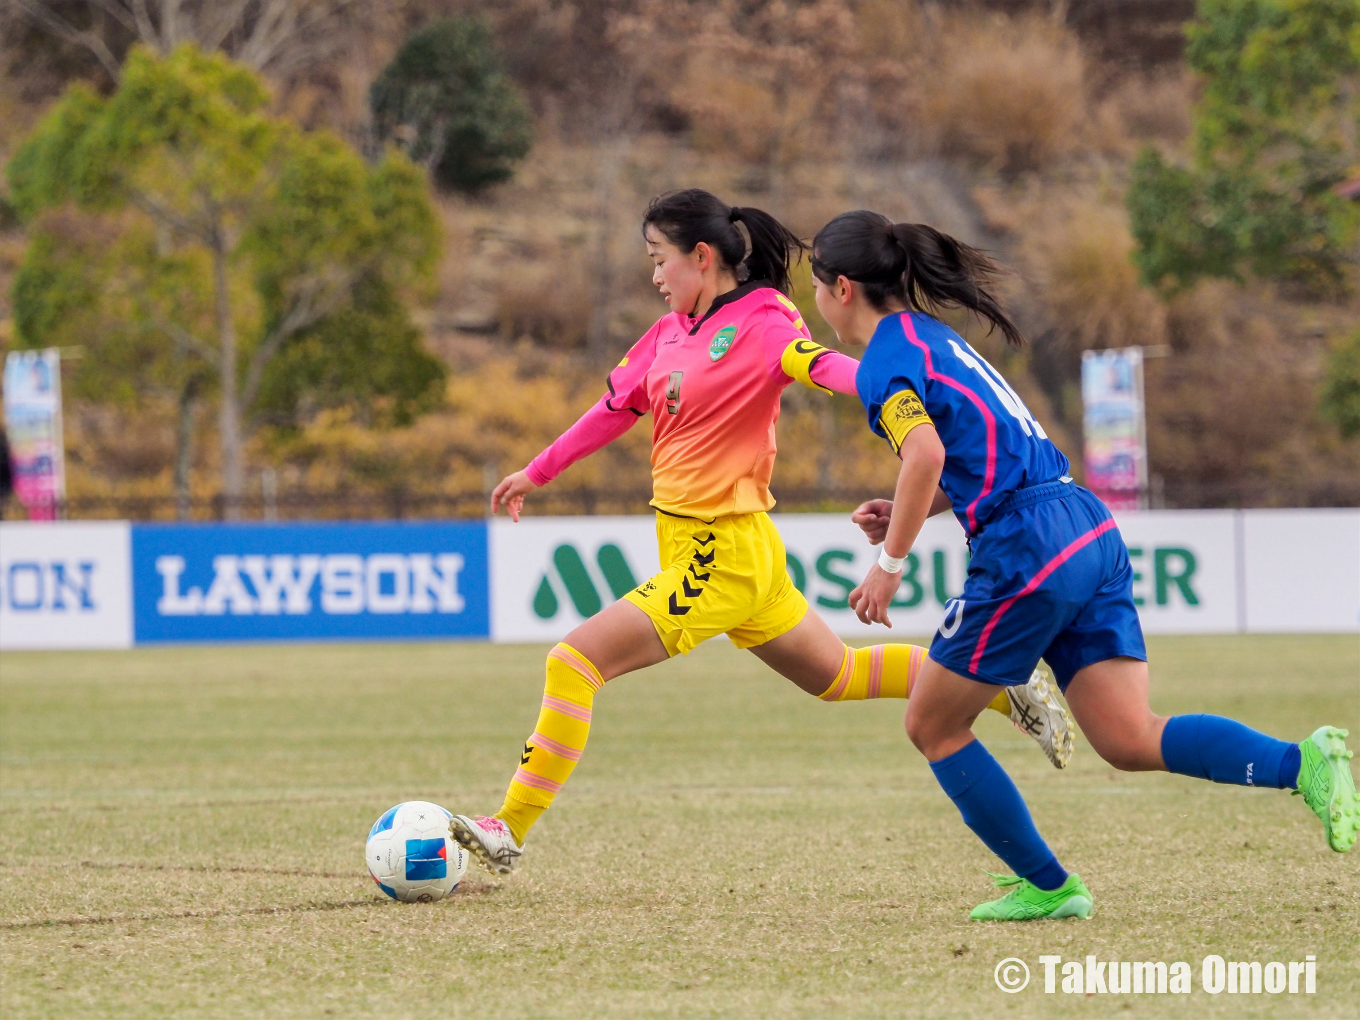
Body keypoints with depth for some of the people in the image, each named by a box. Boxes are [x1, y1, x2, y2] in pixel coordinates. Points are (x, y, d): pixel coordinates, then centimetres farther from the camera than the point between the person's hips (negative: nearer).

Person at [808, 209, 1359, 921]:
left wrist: (891, 560, -16)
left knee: (932, 726, 10)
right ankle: (1301, 762, -18)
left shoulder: (885, 360, -6)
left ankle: (1046, 887, 12)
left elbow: (926, 454, -25)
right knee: (1132, 741, 0)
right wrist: (909, 512, 18)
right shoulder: (929, 334, 23)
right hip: (1086, 526, 9)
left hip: (1026, 551, -9)